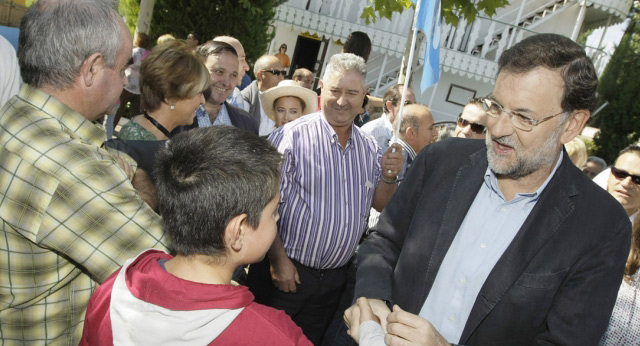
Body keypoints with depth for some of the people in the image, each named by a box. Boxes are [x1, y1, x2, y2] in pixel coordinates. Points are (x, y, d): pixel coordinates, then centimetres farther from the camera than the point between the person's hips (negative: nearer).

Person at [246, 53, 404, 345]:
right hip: (285, 271, -4)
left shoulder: (369, 148, 4)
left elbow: (381, 204, 9)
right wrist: (278, 259, -16)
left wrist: (389, 176, -11)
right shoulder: (291, 137, -15)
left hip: (335, 277, 5)